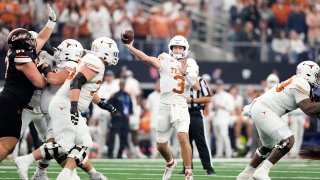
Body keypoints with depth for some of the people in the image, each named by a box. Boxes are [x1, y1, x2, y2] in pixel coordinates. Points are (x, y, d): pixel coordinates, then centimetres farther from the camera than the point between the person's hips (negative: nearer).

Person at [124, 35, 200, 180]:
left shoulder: (190, 65, 7)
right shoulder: (165, 61, 0)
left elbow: (196, 87, -3)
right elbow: (147, 59, -16)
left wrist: (185, 73, -16)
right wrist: (130, 47, -29)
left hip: (180, 106, -1)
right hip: (165, 107, 1)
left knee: (183, 138, -23)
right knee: (161, 145, 12)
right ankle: (170, 163, 44)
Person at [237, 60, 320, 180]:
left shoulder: (296, 81, 16)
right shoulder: (302, 84, -13)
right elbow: (308, 109, -20)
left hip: (259, 110, 11)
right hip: (263, 111, -11)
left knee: (269, 146, 25)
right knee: (288, 140, -20)